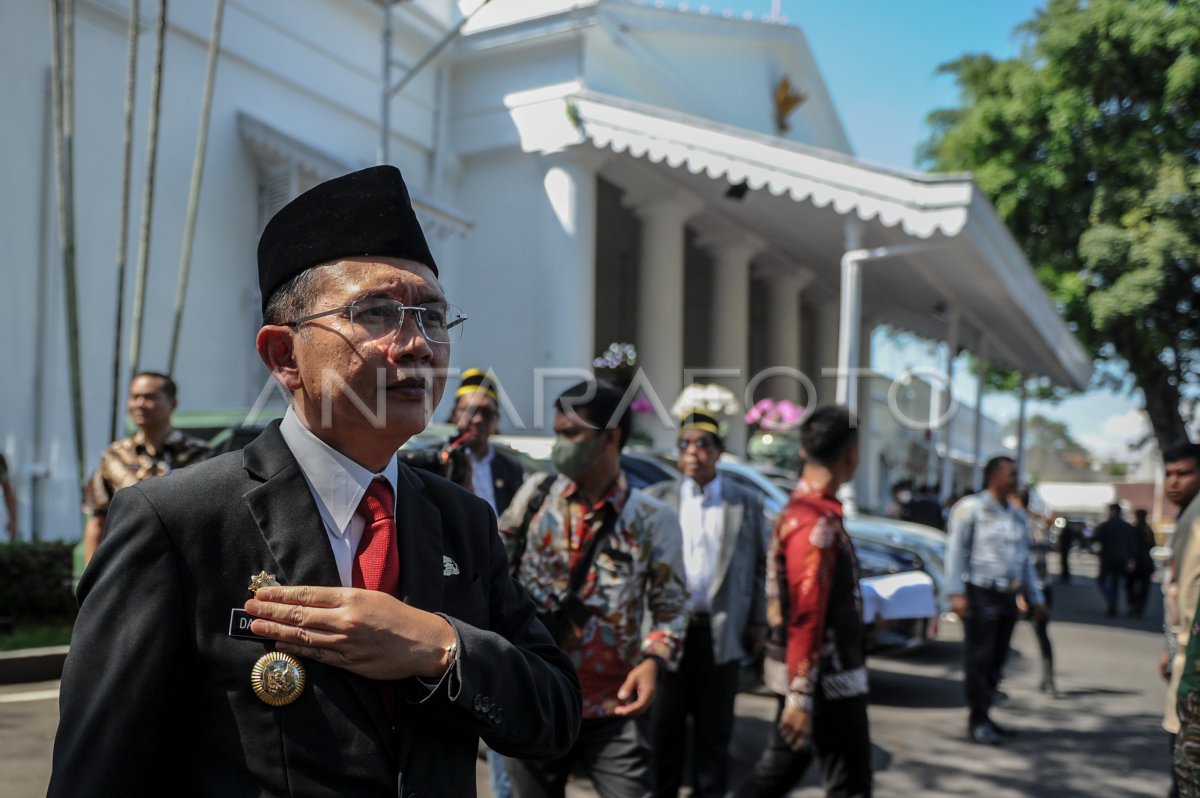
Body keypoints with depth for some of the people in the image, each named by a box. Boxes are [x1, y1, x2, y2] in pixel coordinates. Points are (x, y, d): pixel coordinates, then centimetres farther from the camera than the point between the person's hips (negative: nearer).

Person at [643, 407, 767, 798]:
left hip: (722, 632, 0)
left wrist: (759, 622, 4)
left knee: (714, 728, 9)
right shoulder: (656, 498, 5)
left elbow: (760, 567, 8)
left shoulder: (747, 504, 6)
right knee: (664, 725, 9)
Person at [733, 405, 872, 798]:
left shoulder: (798, 509, 10)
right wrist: (800, 697, -25)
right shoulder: (818, 523, -21)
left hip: (811, 676, 10)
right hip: (827, 680, -9)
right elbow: (806, 618, -25)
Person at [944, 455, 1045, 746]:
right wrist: (957, 593, -15)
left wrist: (1035, 597, 19)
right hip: (980, 594, -7)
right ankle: (978, 721, 2)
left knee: (997, 659, 9)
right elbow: (955, 552, -8)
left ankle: (984, 715, 19)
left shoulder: (1017, 516, 18)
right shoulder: (971, 508, -3)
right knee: (979, 658, -4)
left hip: (1007, 596, 7)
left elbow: (1025, 559, 23)